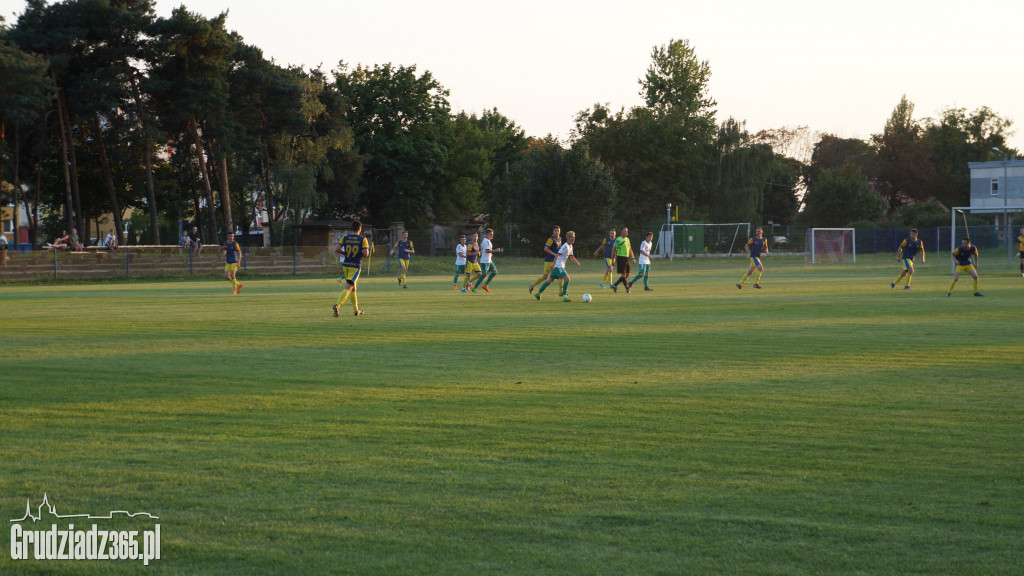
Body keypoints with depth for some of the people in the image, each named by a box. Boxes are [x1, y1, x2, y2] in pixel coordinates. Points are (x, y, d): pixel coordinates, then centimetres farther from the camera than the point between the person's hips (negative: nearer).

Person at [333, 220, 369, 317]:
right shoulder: (363, 239, -5)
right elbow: (366, 254, -13)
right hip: (355, 266, -4)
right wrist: (367, 251, 11)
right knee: (348, 288, -10)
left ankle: (356, 310, 25)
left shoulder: (345, 237, 4)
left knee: (353, 287, 19)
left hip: (345, 265, 4)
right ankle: (337, 306, -31)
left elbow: (336, 250, -4)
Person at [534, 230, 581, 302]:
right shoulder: (565, 246, -17)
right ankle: (564, 296, -21)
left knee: (550, 280, 16)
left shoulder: (570, 246, 14)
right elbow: (558, 255, -24)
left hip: (560, 266, 10)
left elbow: (571, 256, 27)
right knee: (566, 278, -20)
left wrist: (576, 262, 12)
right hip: (558, 266, -10)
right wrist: (554, 264, -32)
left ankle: (538, 293, 25)